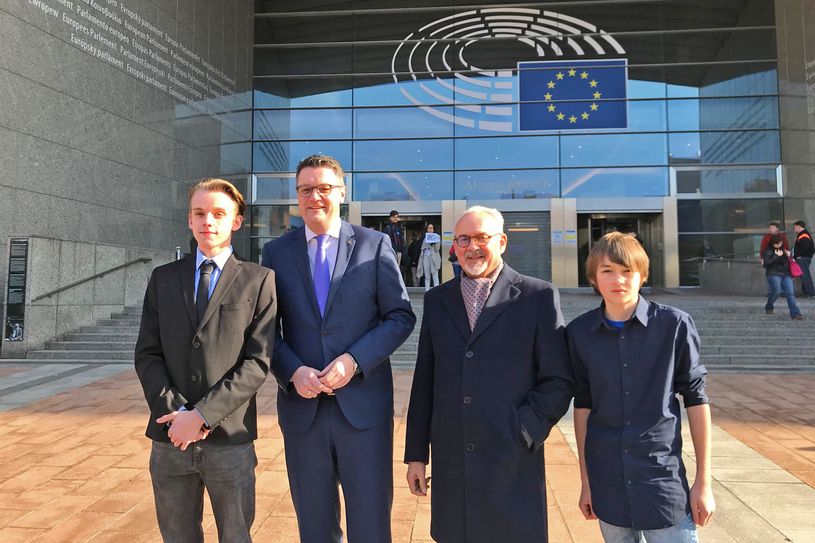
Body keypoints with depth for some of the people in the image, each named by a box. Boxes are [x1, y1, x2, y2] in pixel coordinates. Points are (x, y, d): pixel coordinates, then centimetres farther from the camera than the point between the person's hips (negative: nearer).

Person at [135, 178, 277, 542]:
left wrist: (202, 415, -14)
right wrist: (175, 412, -10)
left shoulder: (258, 281, -2)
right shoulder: (163, 278, 8)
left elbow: (258, 362, -9)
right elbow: (147, 355, 4)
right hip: (170, 438, 3)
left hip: (230, 439, -2)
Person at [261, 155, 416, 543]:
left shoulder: (375, 244, 1)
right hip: (302, 406, 2)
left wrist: (354, 360, -14)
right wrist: (293, 372, -12)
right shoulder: (276, 252, 6)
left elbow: (401, 316, -2)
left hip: (364, 404, -2)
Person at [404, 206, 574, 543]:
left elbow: (559, 382, -3)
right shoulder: (437, 300, 8)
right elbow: (424, 381, 9)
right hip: (451, 467, 3)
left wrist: (522, 434, -11)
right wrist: (416, 453, 8)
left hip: (513, 467, -3)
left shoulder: (538, 296, -3)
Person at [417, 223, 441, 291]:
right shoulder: (424, 238, 16)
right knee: (427, 276, 5)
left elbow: (437, 249, -3)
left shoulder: (437, 237, 4)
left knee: (435, 276, -9)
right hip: (426, 257, 4)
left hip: (434, 257, -4)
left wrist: (434, 243, -20)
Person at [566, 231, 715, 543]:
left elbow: (695, 399, -2)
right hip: (608, 483, 2)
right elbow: (583, 404, 4)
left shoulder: (674, 325, -8)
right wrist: (586, 481, 8)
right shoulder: (580, 332, -2)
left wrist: (703, 482, 0)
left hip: (663, 477, -2)